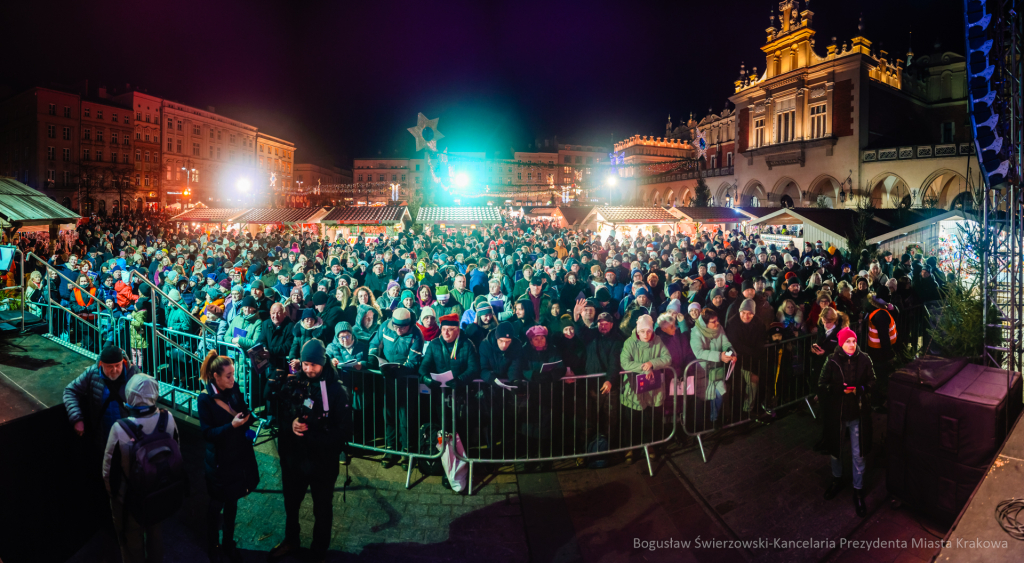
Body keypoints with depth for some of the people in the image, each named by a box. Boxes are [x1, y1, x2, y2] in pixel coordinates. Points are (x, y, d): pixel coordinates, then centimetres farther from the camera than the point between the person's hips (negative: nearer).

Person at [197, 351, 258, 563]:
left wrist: (248, 417, -18)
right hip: (219, 461, -4)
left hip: (239, 457, 4)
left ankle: (228, 543, 37)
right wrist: (232, 425, -28)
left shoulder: (235, 390, -3)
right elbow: (207, 433, -17)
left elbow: (245, 416, 3)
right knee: (216, 505, 14)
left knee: (232, 503, 19)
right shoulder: (205, 399, -15)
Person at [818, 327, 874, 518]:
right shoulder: (832, 361, -11)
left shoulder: (864, 360, -9)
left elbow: (871, 383, 0)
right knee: (835, 450, 19)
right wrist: (841, 389, -22)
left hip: (858, 414, 0)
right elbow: (822, 385, -7)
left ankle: (858, 491, 24)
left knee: (858, 454, 7)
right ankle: (837, 480, 43)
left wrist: (859, 390, -19)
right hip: (836, 413, 0)